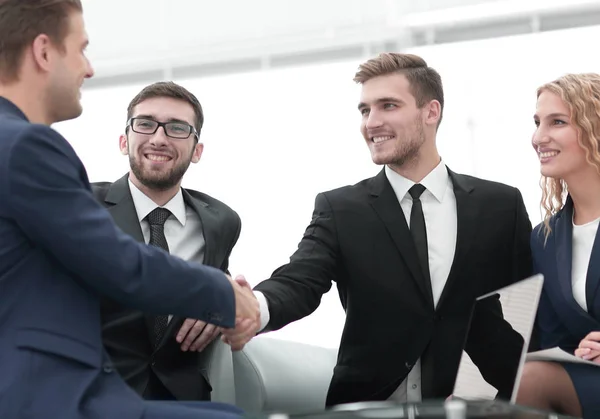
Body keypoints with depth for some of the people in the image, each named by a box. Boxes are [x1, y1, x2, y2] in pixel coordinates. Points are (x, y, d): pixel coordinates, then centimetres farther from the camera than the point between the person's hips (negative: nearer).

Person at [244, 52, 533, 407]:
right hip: (366, 405, 0)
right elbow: (299, 281, -10)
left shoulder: (501, 205, 6)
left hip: (472, 407, 1)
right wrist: (254, 307, -32)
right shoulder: (339, 209, 5)